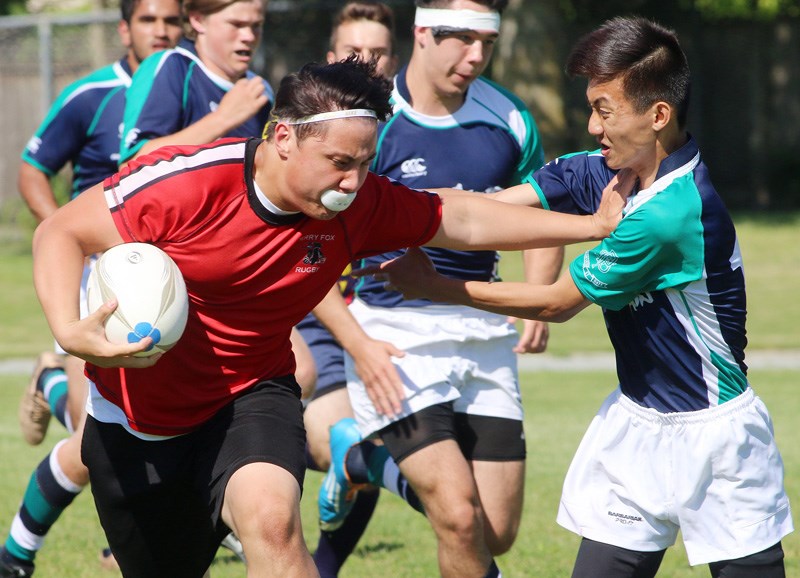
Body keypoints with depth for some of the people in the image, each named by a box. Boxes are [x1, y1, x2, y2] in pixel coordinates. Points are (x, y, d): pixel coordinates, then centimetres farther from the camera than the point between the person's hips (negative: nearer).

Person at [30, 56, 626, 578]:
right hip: (137, 415, -1)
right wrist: (70, 332, -36)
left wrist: (594, 225, -1)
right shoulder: (186, 183, -27)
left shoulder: (360, 205, -14)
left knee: (272, 521, -31)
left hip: (250, 394, 1)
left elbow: (464, 220, -1)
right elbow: (60, 233, -19)